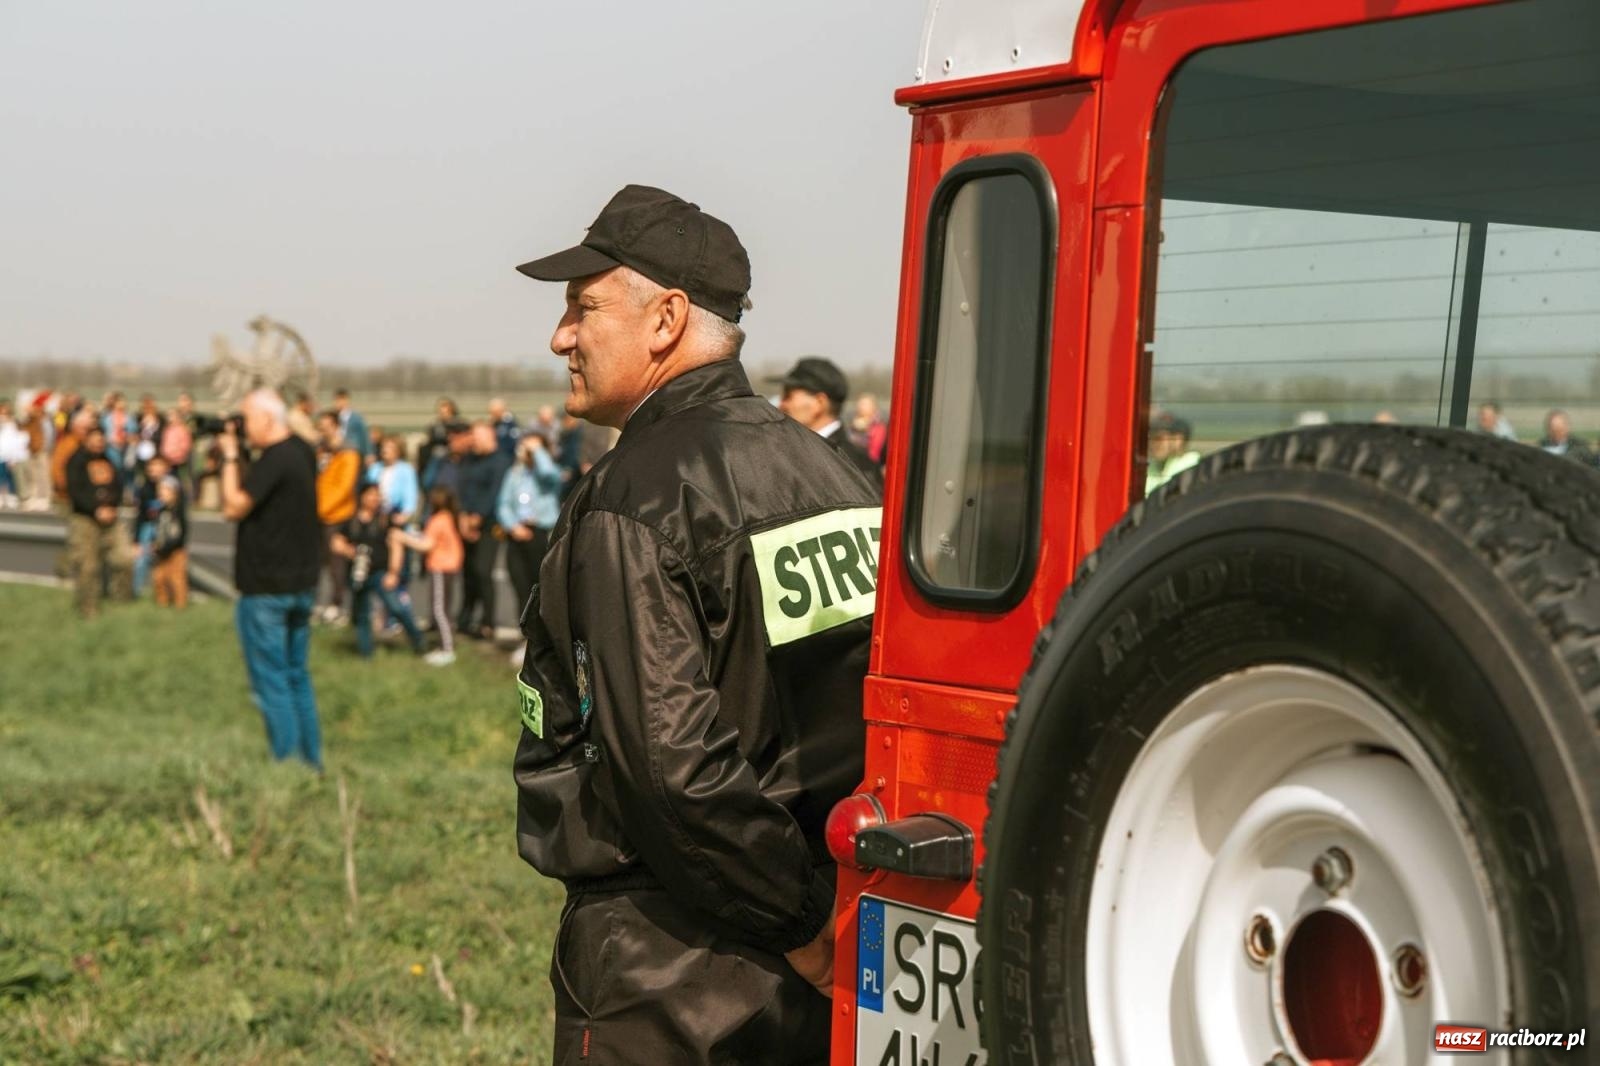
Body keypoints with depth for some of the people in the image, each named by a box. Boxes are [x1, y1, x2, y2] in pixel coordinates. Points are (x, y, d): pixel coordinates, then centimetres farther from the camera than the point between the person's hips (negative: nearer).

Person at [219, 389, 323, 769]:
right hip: (303, 582, 9)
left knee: (270, 680, -2)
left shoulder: (274, 460, -20)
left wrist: (230, 457, -10)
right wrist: (235, 457, 6)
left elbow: (234, 507, -18)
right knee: (298, 675, 16)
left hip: (267, 588, -9)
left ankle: (288, 762, -1)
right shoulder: (303, 452, 8)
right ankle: (312, 760, 21)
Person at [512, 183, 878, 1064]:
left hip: (665, 981, -7)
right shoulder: (830, 472, 8)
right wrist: (842, 920, 7)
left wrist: (803, 926, -16)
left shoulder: (631, 502, -15)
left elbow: (670, 757, -25)